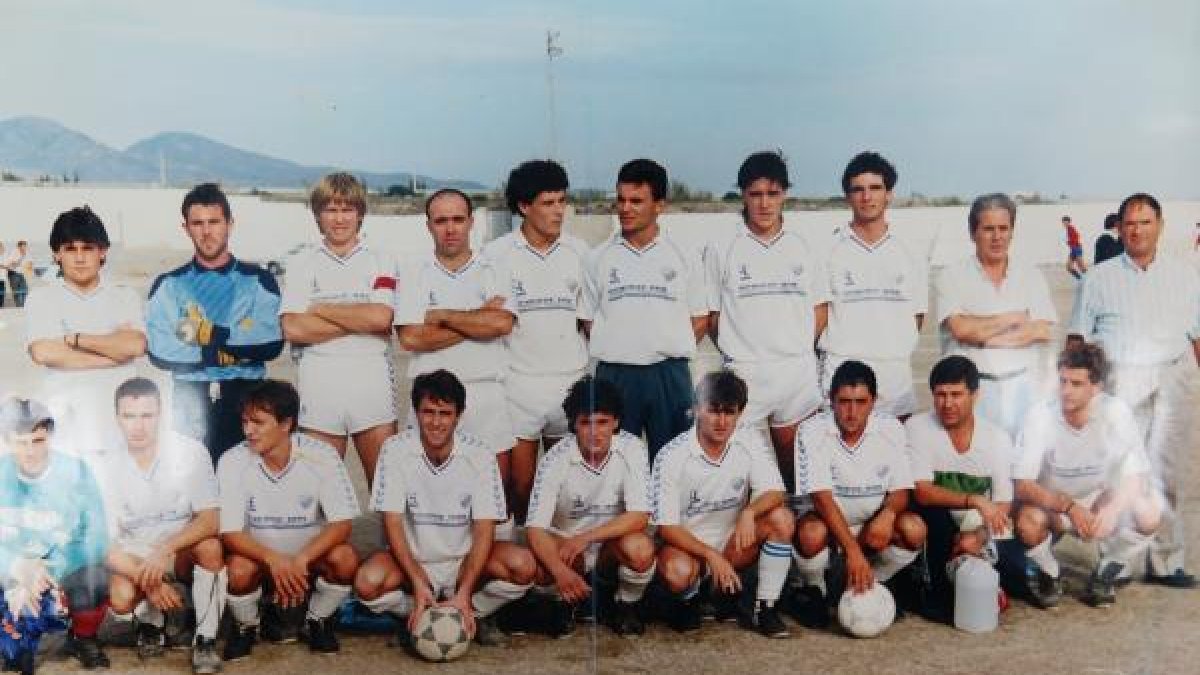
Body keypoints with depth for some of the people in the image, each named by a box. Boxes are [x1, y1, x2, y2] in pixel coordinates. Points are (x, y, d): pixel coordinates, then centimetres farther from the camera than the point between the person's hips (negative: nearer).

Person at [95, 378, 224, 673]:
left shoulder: (190, 452, -16)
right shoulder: (106, 466, -11)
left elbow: (210, 521, -21)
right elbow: (105, 543, -12)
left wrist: (164, 551, -37)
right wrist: (149, 581, -27)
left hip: (184, 549, -1)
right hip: (134, 559, 1)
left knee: (211, 547, -34)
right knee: (121, 598, -30)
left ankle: (205, 640, -16)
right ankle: (151, 621, 7)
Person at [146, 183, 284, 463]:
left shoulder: (258, 280, 5)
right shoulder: (169, 285, 7)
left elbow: (271, 343, -8)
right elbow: (160, 351, -6)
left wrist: (212, 334, -12)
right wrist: (227, 352, -8)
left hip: (245, 399, 0)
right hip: (189, 401, 1)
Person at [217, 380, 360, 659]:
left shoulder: (321, 456, -17)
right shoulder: (232, 462, -15)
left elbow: (341, 524, -18)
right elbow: (230, 532, -18)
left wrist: (300, 561, -35)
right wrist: (274, 560, -36)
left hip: (309, 556, 0)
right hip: (258, 555, 0)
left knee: (345, 560, -29)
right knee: (238, 571, -31)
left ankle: (318, 621, 3)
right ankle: (246, 626, 4)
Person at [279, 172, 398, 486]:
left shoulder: (381, 261, 10)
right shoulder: (303, 263, 10)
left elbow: (382, 317, -7)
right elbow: (292, 328, -4)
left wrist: (320, 309, -2)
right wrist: (361, 323, -6)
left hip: (372, 380, 0)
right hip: (319, 379, 0)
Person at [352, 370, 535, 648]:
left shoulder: (480, 455, -11)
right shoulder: (396, 450, -12)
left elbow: (484, 530, -13)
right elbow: (393, 522, -14)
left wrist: (464, 593, -25)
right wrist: (419, 584, -26)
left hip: (464, 561, 1)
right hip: (411, 561, 0)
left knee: (523, 565, -27)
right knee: (368, 583, -32)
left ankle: (476, 615, 2)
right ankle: (414, 616, 0)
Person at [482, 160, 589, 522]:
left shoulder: (578, 251, 7)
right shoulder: (496, 254, -2)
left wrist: (583, 357, 8)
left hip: (570, 380, 2)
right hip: (518, 380, -2)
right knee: (521, 484, 2)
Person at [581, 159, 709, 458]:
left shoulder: (685, 258, 6)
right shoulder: (598, 259, 6)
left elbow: (700, 320, 9)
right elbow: (588, 320, 10)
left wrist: (671, 352, 0)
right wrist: (617, 352, 0)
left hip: (669, 374, 0)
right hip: (614, 374, 0)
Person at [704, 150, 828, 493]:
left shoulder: (801, 248, 10)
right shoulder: (721, 249, 1)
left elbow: (821, 307, 15)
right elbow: (711, 314, 5)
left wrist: (802, 347, 6)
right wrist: (736, 350, 3)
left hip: (799, 373, 3)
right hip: (743, 374, -3)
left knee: (792, 458, 9)